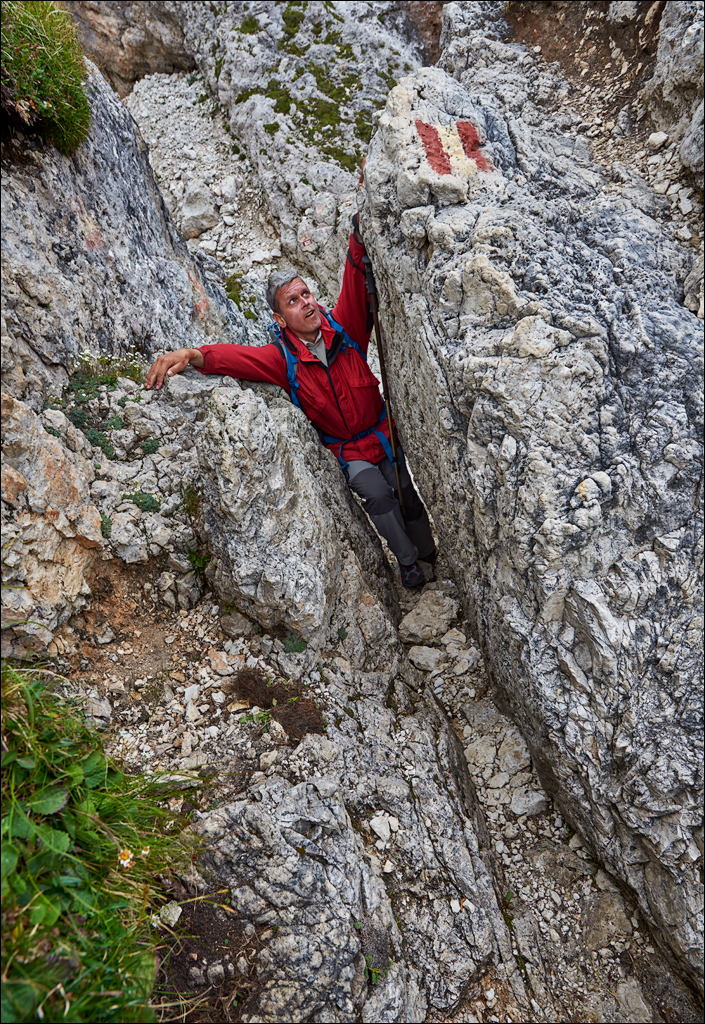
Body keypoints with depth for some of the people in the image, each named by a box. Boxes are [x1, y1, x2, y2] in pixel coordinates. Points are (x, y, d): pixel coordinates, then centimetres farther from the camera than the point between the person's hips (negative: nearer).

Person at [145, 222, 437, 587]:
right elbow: (234, 355, -32)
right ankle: (406, 558, 4)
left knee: (406, 494, 7)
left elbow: (356, 281, -27)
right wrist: (191, 354, -51)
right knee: (377, 495, -24)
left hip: (383, 435, 2)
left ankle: (428, 551, 38)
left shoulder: (342, 326, -14)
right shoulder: (283, 358, -19)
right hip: (346, 451, -2)